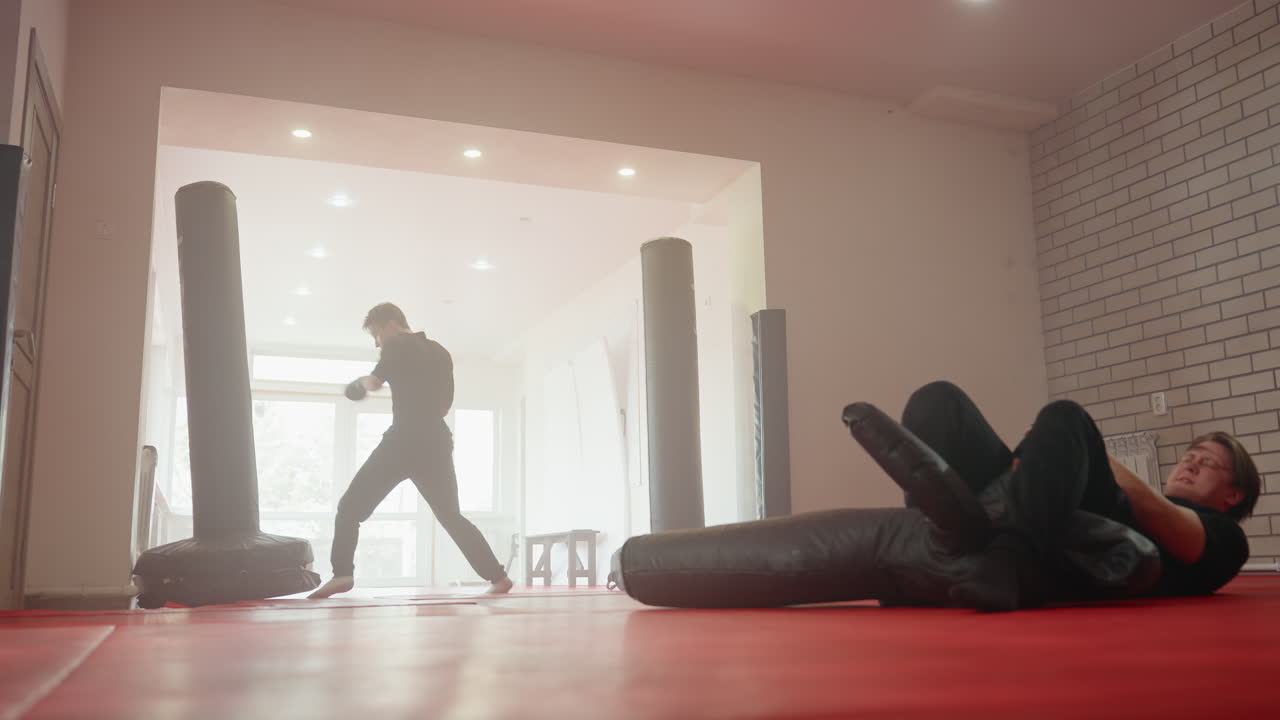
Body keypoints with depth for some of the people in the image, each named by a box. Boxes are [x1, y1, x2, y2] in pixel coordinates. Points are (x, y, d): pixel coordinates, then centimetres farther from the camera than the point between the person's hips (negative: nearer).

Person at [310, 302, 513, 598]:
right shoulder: (440, 353, 21)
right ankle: (498, 576, 8)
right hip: (436, 443, 6)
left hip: (403, 441, -6)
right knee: (451, 516, 15)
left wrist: (361, 382, 13)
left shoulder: (398, 346, 2)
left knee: (351, 507, 1)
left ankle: (342, 574, -16)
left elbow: (373, 383, -7)